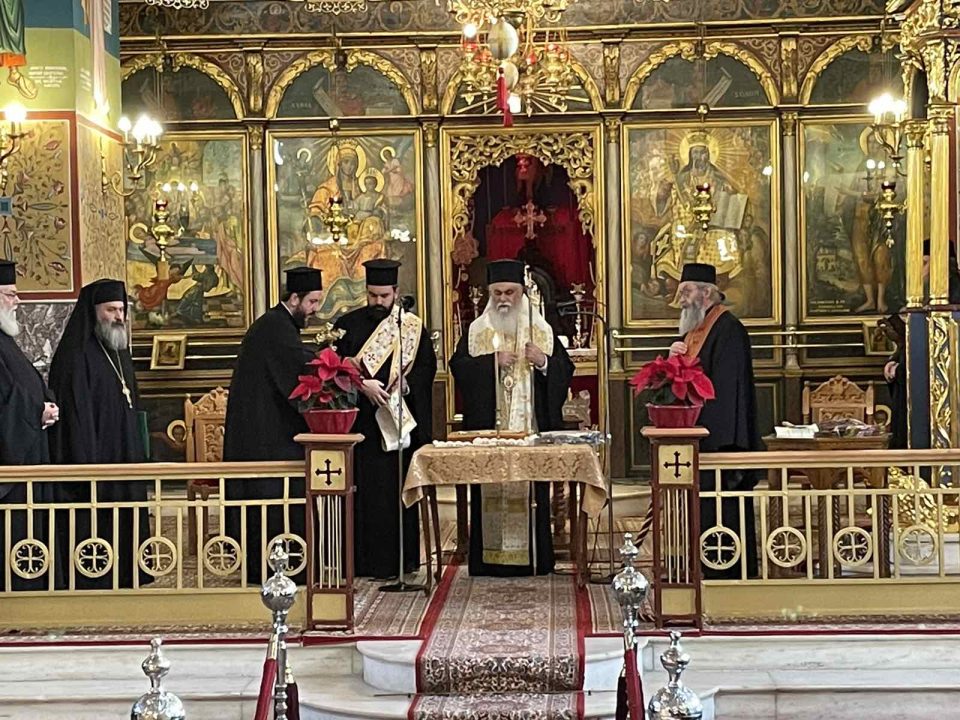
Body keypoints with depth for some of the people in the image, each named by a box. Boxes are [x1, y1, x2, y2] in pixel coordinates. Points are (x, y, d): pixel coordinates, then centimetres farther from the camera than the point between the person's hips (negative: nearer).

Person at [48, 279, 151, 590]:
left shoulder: (119, 352, 15)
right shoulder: (75, 355, -12)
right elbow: (74, 416, -18)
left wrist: (138, 457, 16)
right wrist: (88, 468, -22)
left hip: (124, 461, 9)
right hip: (92, 461, -9)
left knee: (124, 534, 11)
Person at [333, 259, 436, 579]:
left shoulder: (413, 328, 8)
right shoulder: (348, 325, 5)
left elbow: (426, 368, 2)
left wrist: (405, 384, -16)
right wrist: (363, 384, -17)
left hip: (402, 423, 1)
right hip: (362, 423, -1)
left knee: (400, 490, 3)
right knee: (365, 490, -2)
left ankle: (401, 559, 12)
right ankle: (366, 561, 4)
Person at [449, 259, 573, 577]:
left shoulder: (542, 331, 10)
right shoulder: (475, 331, 10)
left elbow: (565, 370, 5)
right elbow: (459, 366, -2)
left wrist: (543, 362, -14)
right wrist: (492, 360, -13)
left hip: (531, 428, 0)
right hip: (487, 428, 0)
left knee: (531, 489, -2)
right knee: (490, 490, -2)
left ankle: (533, 558, 4)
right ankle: (491, 559, 2)